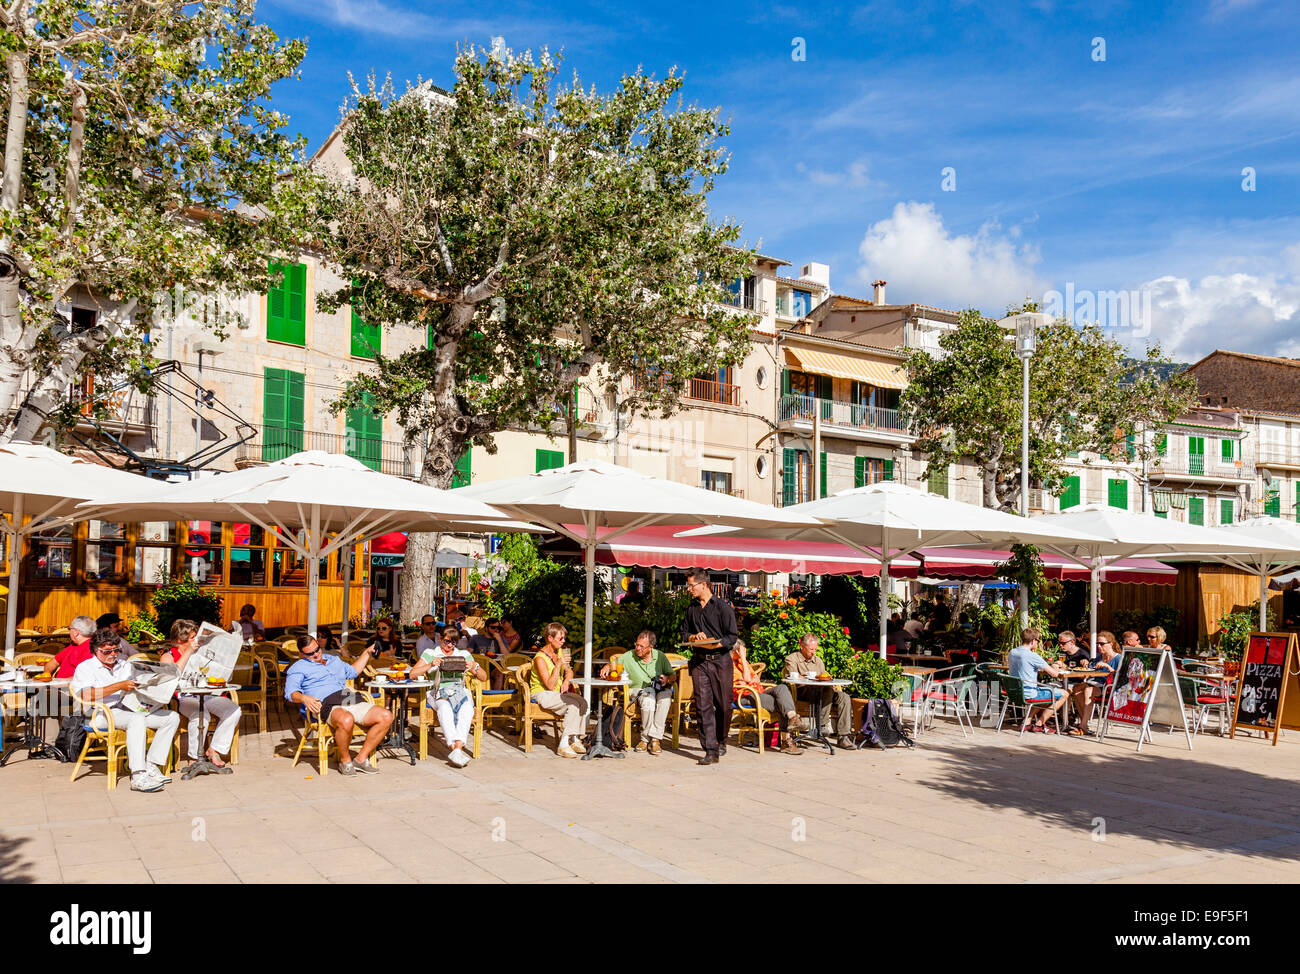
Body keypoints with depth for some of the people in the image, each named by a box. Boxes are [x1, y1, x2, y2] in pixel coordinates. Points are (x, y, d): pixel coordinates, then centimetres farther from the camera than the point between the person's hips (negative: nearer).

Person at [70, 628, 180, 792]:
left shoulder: (126, 666, 25)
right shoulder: (85, 668, 4)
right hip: (103, 714, -7)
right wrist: (119, 686, -17)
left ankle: (151, 765, -18)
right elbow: (85, 695, -14)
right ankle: (138, 777, -44)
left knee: (172, 717, -12)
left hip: (129, 709, 7)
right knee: (137, 720, -38)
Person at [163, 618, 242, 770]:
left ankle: (214, 751, -10)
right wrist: (188, 652, -14)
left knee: (234, 711, -21)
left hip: (208, 694, 5)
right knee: (201, 715, -37)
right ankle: (194, 757, -19)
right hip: (185, 698, -5)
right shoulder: (168, 656, 6)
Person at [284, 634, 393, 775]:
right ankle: (345, 761, -15)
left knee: (386, 716, -16)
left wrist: (367, 652, 46)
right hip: (326, 704, -6)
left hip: (352, 700, 7)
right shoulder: (299, 668, 15)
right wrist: (303, 697, -22)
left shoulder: (334, 660, 34)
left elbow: (353, 671, 50)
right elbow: (290, 692, 0)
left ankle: (361, 758, -8)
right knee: (346, 720, -42)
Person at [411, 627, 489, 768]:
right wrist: (430, 665, -10)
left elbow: (484, 678, 17)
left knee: (467, 707, -35)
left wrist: (475, 668, -5)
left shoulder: (464, 655, 20)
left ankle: (457, 747, -47)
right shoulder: (430, 654, 17)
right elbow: (412, 674, 5)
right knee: (445, 707, -38)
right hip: (438, 693, -1)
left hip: (460, 691, 1)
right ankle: (455, 747, -47)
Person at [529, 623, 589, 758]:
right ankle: (563, 745, -29)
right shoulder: (540, 658, -17)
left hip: (558, 693, 8)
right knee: (573, 704, -30)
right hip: (542, 695, -7)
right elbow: (550, 686, -21)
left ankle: (575, 740, -15)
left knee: (582, 702, -20)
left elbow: (569, 671, 22)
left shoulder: (560, 651, 8)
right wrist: (559, 665, -27)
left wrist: (566, 681, 0)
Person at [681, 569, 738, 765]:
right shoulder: (692, 609, 13)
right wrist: (694, 637, 0)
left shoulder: (723, 606, -3)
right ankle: (711, 751, -3)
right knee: (703, 706, -5)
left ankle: (721, 741, 29)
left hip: (720, 660, -3)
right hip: (699, 661, 4)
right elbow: (684, 633, 22)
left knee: (724, 705, 4)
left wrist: (716, 644, -20)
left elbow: (733, 636, -5)